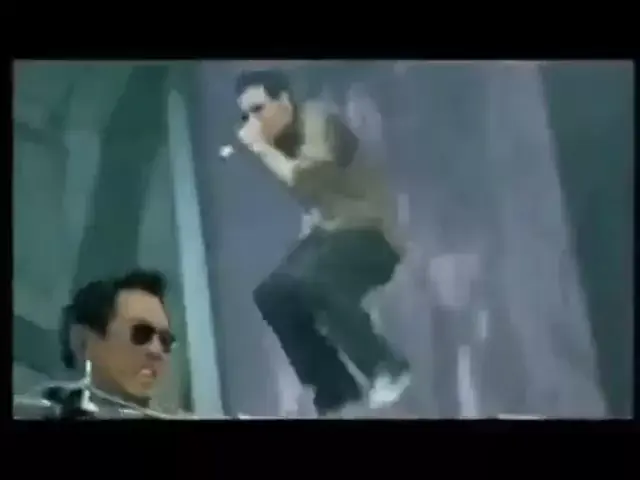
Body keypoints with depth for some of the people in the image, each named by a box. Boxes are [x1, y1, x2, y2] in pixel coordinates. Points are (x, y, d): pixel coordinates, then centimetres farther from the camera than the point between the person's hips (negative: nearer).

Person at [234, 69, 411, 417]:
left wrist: (263, 149, -23)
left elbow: (305, 180, -30)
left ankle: (386, 368, -14)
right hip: (330, 232, 9)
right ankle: (336, 390, 6)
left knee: (312, 281, -32)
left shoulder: (316, 121, -16)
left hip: (368, 232, -9)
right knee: (271, 295, -2)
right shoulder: (281, 139, 6)